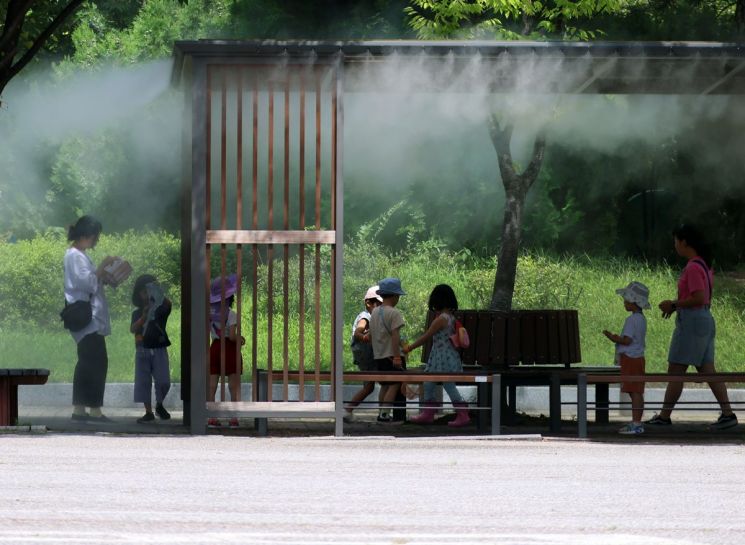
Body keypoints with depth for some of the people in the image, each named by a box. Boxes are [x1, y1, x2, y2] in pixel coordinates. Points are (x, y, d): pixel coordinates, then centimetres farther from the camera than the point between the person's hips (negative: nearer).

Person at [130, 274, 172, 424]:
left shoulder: (160, 309, 4)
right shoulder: (137, 313, 8)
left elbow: (168, 304, -19)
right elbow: (132, 329, -6)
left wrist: (159, 294, -38)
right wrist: (144, 317, -21)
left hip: (159, 349, -1)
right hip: (143, 350, 1)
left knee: (163, 381, -7)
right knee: (143, 381, -2)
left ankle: (159, 405, 19)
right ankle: (148, 412, 4)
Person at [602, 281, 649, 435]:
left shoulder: (632, 320, -15)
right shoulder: (641, 319, 15)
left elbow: (627, 340, -20)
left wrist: (613, 337, -8)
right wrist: (616, 338, 20)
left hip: (630, 359, -10)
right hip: (638, 357, 10)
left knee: (634, 392, -11)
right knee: (637, 392, 11)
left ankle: (636, 424, -13)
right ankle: (637, 422, 14)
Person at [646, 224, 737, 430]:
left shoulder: (693, 268, -16)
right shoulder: (704, 265, 14)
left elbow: (698, 298, -24)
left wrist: (674, 305, -13)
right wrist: (675, 305, 13)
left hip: (691, 321, -10)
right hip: (705, 319, 10)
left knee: (675, 371, -3)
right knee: (707, 371, 7)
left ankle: (664, 417, 2)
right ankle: (728, 414, 1)